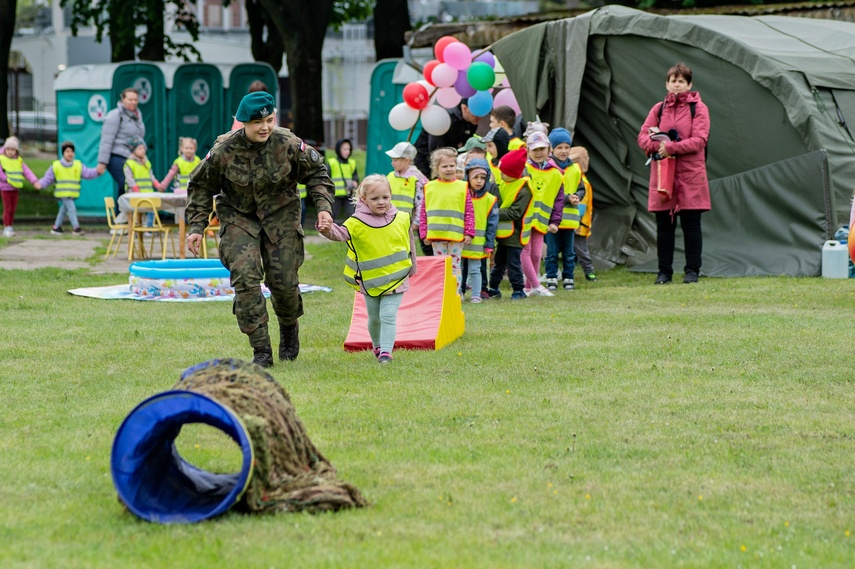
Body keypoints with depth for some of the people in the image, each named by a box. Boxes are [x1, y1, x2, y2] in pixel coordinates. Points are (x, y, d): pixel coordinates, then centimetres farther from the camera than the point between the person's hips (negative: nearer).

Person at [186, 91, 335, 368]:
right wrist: (196, 227, -5)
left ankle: (289, 327, 34)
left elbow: (316, 173, 2)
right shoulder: (223, 150, -16)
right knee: (245, 279, -18)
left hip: (280, 214, 1)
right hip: (238, 217, -1)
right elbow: (201, 187, -1)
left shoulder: (288, 144, -14)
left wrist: (323, 207, -11)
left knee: (283, 282, -2)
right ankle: (261, 351, -13)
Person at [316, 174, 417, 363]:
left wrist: (412, 267, 19)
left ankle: (386, 351, -12)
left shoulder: (402, 219, -3)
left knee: (388, 316, -12)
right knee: (374, 317, 15)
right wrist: (328, 230, -48)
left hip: (396, 279, -1)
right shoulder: (358, 222, -11)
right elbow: (341, 233, -25)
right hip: (370, 281, 1)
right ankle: (377, 345, 38)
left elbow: (410, 243, 11)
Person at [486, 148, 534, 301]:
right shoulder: (505, 183, 5)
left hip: (514, 233, -9)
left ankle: (519, 290, 6)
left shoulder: (523, 190, -21)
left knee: (513, 262, -4)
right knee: (499, 261, 15)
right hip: (503, 231, 9)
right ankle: (493, 288, 23)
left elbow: (515, 213, -24)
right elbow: (499, 200, 20)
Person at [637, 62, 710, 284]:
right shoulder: (658, 109, 12)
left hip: (690, 174, -3)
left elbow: (699, 140, -9)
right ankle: (664, 272, 10)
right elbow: (643, 137, 6)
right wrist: (658, 145, -15)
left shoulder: (698, 108, 1)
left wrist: (672, 147, -19)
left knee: (691, 224, 0)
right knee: (664, 225, 4)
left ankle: (692, 271, 7)